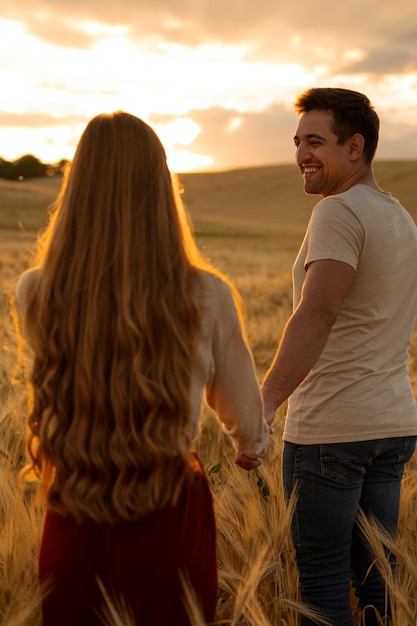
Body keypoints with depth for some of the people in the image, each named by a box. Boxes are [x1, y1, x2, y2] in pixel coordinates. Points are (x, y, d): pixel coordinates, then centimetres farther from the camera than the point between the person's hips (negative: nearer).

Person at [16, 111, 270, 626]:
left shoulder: (34, 295, -10)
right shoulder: (207, 298, -15)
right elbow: (245, 417, 2)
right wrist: (251, 448, 25)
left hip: (73, 529, 2)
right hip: (169, 525, -1)